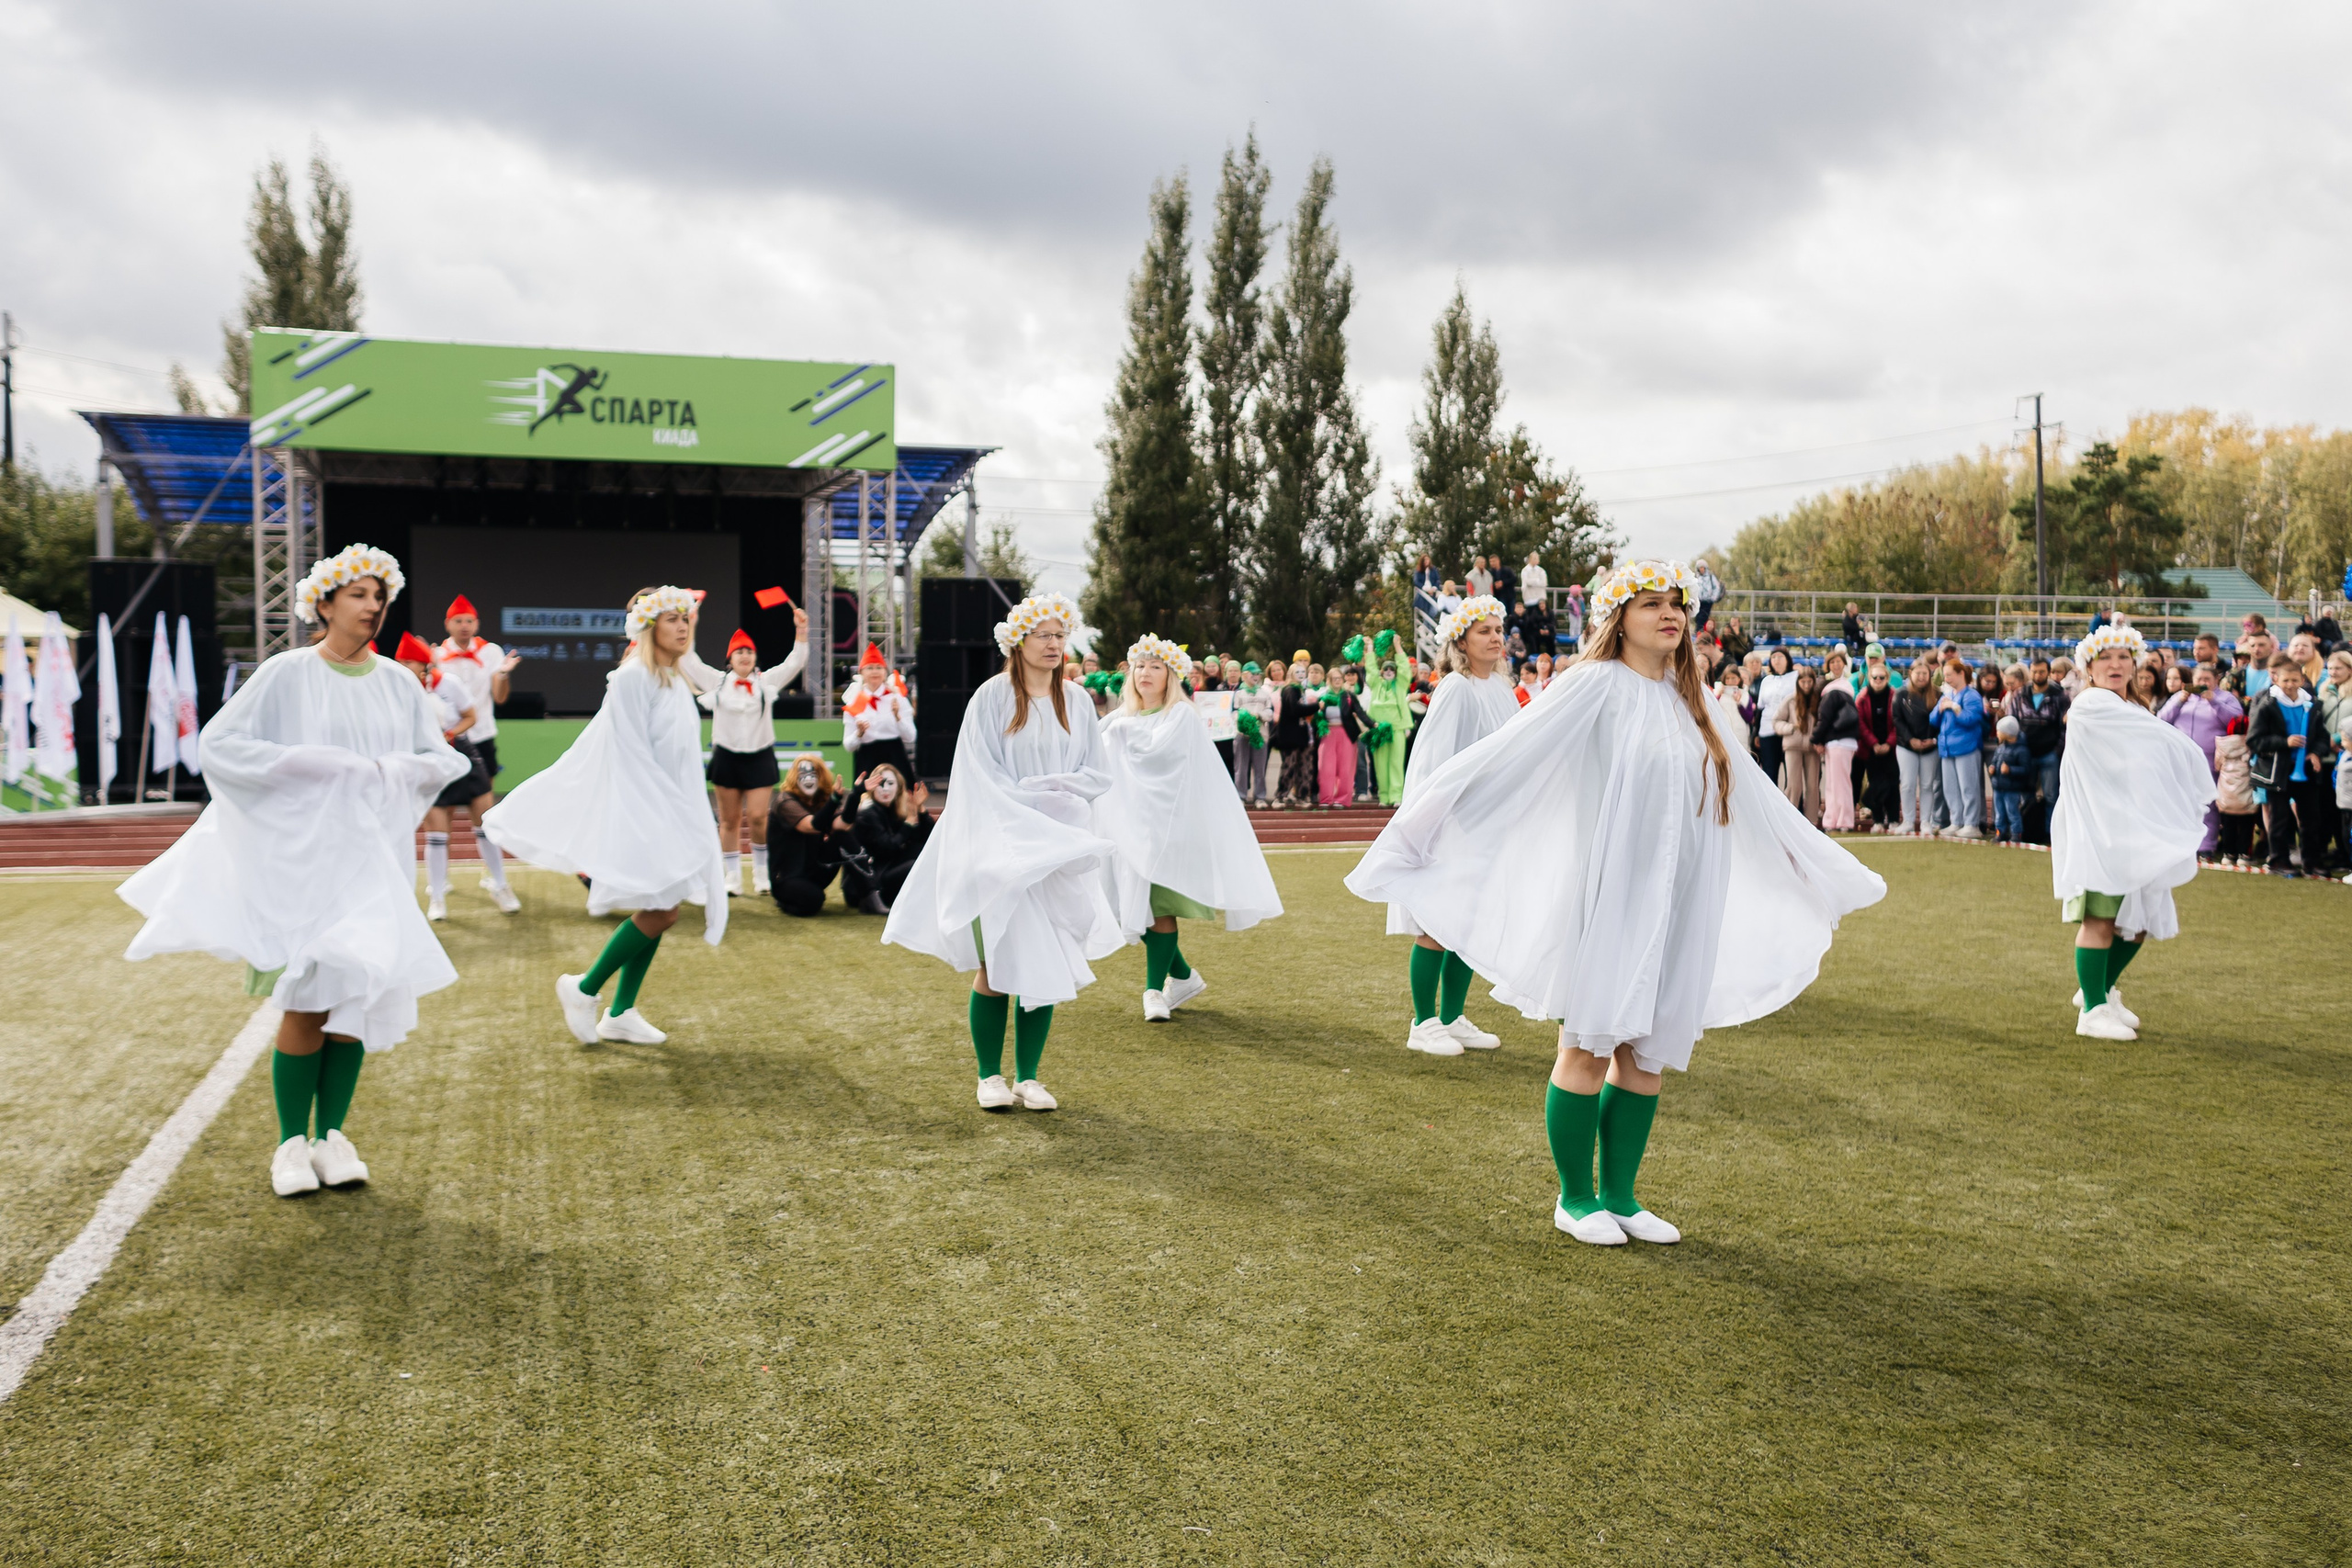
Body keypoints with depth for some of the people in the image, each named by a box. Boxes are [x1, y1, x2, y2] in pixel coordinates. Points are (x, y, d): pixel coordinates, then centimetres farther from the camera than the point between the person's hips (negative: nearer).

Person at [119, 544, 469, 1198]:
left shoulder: (398, 682, 7)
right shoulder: (287, 674, -4)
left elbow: (443, 759, 10)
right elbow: (218, 743, -7)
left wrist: (388, 768, -9)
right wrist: (310, 762, -15)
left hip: (374, 859, 4)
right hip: (301, 856, -3)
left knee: (356, 996, 4)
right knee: (307, 1002, -4)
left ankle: (332, 1135, 16)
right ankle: (291, 1143, 10)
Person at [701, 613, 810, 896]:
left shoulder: (766, 681, 5)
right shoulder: (718, 683, 5)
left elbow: (794, 663, 1)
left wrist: (801, 630, -8)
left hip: (760, 757, -1)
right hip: (726, 757, 1)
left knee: (758, 818, -8)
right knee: (729, 820, 4)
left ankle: (761, 873, 8)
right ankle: (733, 876, 12)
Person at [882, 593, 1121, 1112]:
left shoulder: (1076, 701, 8)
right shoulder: (993, 696, -4)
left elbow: (1098, 773, 6)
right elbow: (981, 775, -8)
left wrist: (1049, 788, -10)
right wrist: (1028, 808, -14)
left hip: (1060, 852, 4)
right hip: (1000, 849, -4)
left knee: (1046, 965, 3)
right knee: (995, 961, -2)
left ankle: (1027, 1076, 12)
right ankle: (990, 1076, 10)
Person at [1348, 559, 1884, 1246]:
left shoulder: (1687, 700, 14)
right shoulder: (1595, 685, -6)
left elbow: (1751, 795, 27)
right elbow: (1508, 752, -13)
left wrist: (1828, 870, 36)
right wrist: (1429, 807, -23)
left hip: (1675, 900, 6)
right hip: (1607, 897, -6)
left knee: (1648, 1051, 8)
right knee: (1589, 1046, 0)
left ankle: (1619, 1195, 20)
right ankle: (1574, 1198, 14)